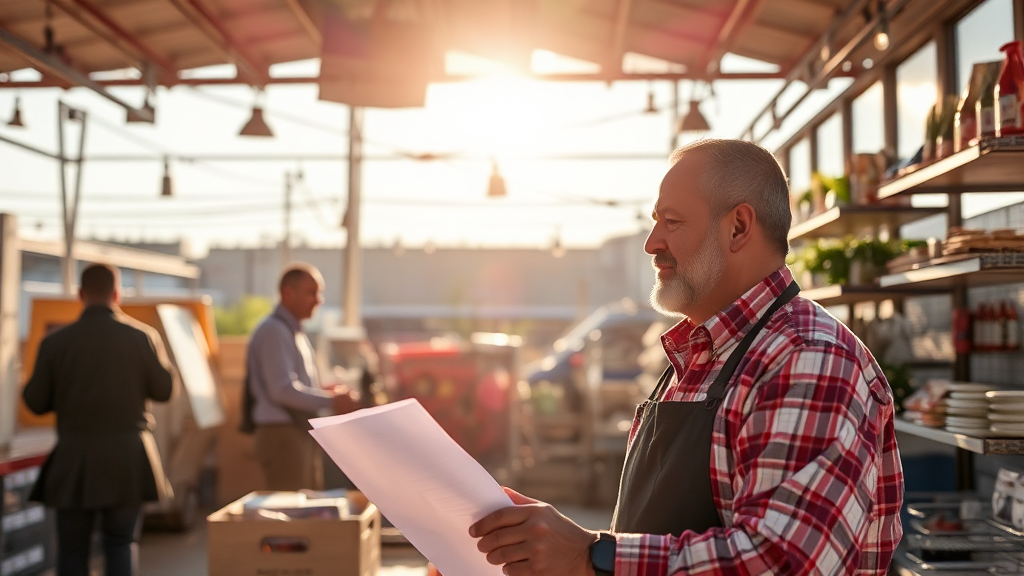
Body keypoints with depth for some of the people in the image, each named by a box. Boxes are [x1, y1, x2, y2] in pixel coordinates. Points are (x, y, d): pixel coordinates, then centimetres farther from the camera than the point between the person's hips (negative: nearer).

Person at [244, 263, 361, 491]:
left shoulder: (296, 333, 19)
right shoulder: (274, 331, -13)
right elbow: (283, 390, -22)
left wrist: (329, 393, 6)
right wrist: (332, 401, -18)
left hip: (302, 434, 10)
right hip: (282, 435, -10)